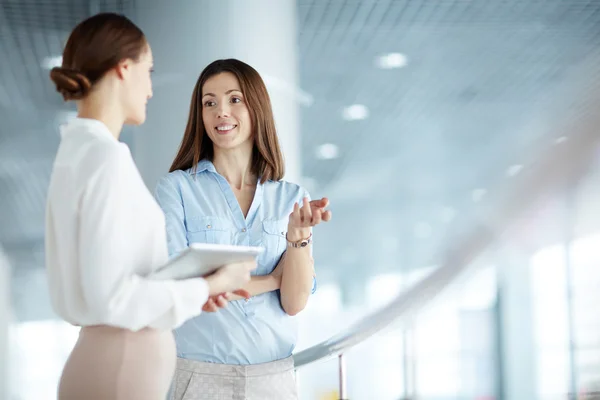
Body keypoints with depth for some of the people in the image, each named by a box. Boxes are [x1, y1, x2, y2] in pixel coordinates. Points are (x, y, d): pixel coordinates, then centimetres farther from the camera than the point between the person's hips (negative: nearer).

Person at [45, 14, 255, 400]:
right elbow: (111, 296, -22)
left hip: (110, 361, 9)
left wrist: (192, 291, 9)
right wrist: (209, 286, -11)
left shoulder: (77, 150, 10)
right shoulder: (106, 156, -18)